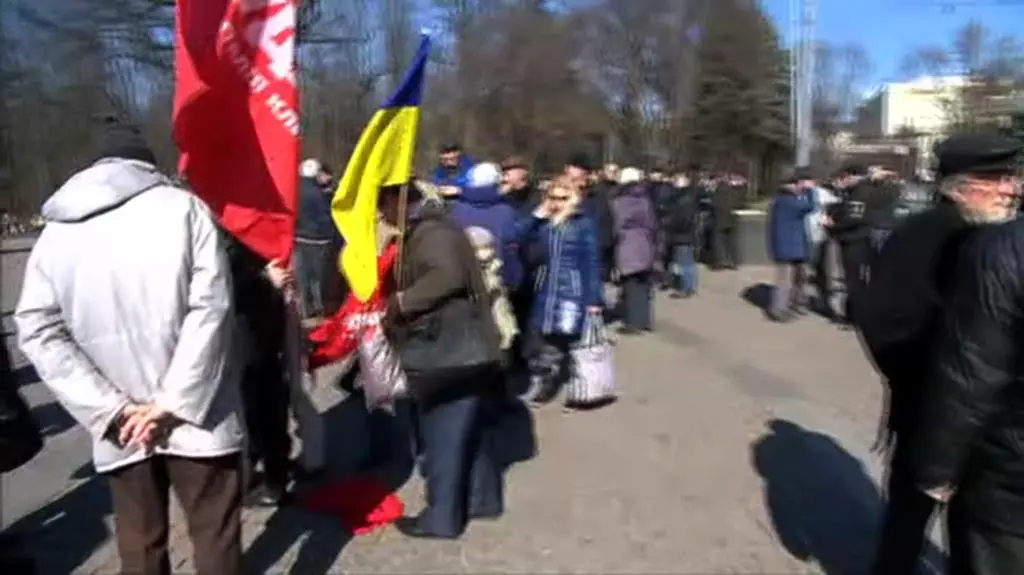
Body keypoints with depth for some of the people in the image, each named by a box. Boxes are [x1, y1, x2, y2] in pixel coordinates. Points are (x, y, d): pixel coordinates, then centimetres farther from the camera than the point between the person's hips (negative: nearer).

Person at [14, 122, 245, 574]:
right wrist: (173, 403, -12)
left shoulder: (57, 229, 6)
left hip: (122, 429, 4)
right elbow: (211, 307, -15)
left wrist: (113, 410, -6)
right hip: (196, 415, -3)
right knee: (216, 536, 10)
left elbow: (38, 332, -1)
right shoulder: (182, 207, -4)